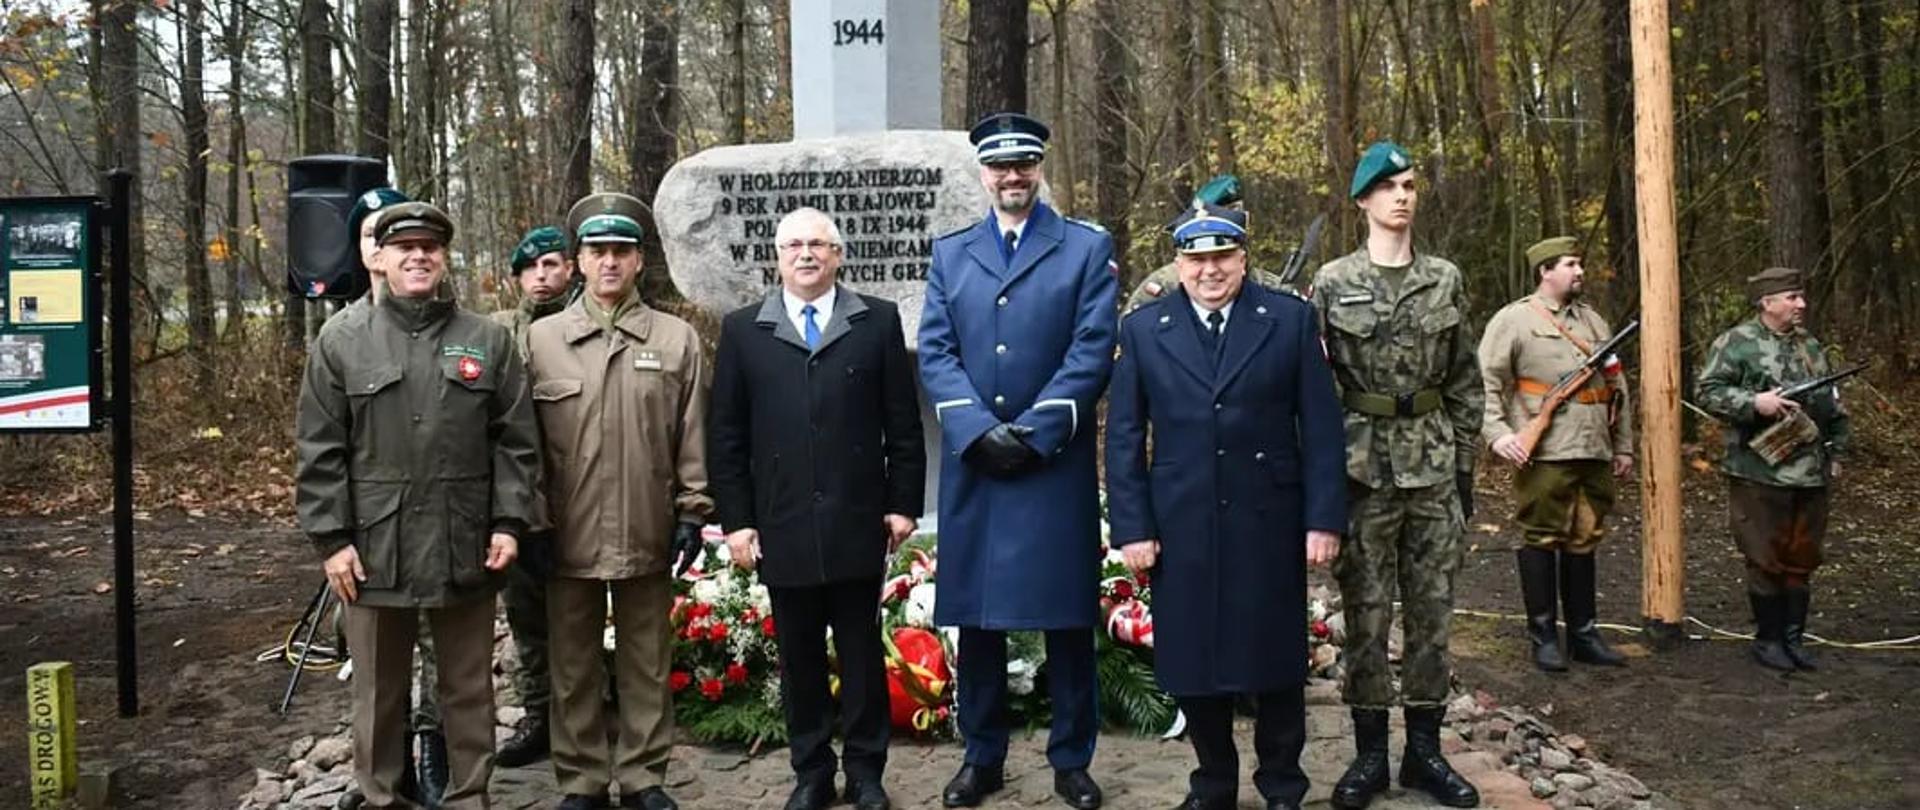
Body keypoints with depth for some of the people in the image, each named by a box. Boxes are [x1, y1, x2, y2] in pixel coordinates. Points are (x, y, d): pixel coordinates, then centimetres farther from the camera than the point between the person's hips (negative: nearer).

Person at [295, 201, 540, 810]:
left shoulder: (488, 340, 5)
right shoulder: (341, 341, 2)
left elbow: (516, 441, 4)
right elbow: (319, 452, 0)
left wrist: (509, 521, -4)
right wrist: (331, 537, -6)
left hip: (465, 549, 1)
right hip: (374, 549, -1)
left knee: (468, 688, 12)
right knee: (379, 691, 12)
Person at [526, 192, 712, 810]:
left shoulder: (677, 339, 3)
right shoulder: (540, 339, 3)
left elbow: (692, 436, 3)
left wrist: (691, 512, 0)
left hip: (648, 534, 0)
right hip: (568, 535, 0)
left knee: (647, 664, 10)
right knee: (573, 666, 10)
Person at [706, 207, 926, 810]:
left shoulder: (878, 321, 4)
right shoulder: (742, 330, 5)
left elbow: (903, 423, 3)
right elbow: (725, 435, 4)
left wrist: (904, 502, -1)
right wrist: (735, 518, -1)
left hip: (858, 523, 0)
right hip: (782, 527, 1)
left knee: (863, 653, 9)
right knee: (798, 657, 9)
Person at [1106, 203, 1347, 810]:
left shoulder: (1291, 320, 1)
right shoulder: (1142, 330, 3)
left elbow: (1320, 426, -1)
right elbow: (1124, 437, 2)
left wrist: (1324, 518, -6)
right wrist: (1132, 527, -4)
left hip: (1269, 525, -1)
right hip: (1181, 528, 1)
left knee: (1276, 658, 9)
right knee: (1192, 662, 9)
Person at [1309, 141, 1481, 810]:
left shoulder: (1445, 280, 8)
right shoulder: (1333, 283, -1)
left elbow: (1464, 381, 11)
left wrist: (1465, 465, 7)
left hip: (1434, 466, 3)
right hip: (1363, 466, -3)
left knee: (1431, 610, 7)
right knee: (1366, 613, 3)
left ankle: (1424, 749, 19)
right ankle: (1369, 753, 14)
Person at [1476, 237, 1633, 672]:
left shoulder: (1593, 320, 18)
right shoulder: (1514, 319, -2)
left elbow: (1617, 387, 21)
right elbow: (1486, 381, -8)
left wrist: (1623, 446, 17)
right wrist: (1498, 433, -20)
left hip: (1594, 453, 6)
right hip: (1544, 455, -6)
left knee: (1584, 541, 11)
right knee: (1541, 540, 0)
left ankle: (1584, 634, 20)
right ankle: (1543, 637, 9)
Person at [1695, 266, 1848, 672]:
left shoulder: (1809, 345, 15)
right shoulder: (1736, 343, -7)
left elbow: (1833, 403, 21)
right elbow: (1708, 392, -13)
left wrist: (1836, 451, 17)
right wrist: (1755, 402, -23)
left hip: (1811, 475, 6)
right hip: (1761, 474, -6)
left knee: (1802, 559, 11)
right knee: (1767, 560, 1)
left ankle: (1794, 638, 22)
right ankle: (1768, 639, 14)